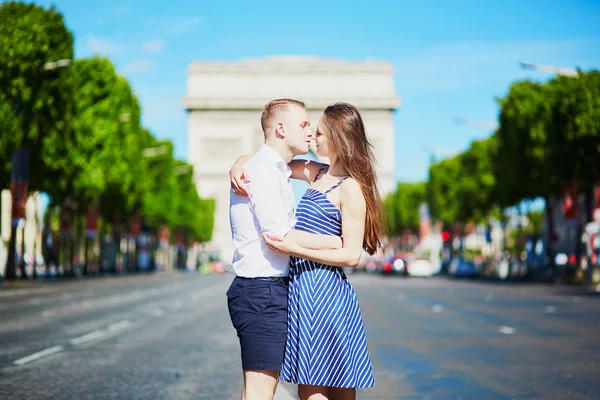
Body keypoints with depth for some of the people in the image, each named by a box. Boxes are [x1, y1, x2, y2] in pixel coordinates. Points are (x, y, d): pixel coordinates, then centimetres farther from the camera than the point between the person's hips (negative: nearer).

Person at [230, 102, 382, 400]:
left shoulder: (351, 188, -10)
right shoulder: (317, 173, 14)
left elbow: (351, 255, -15)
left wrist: (295, 249, -20)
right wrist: (237, 167, -4)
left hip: (323, 292, -8)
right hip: (305, 287, 8)